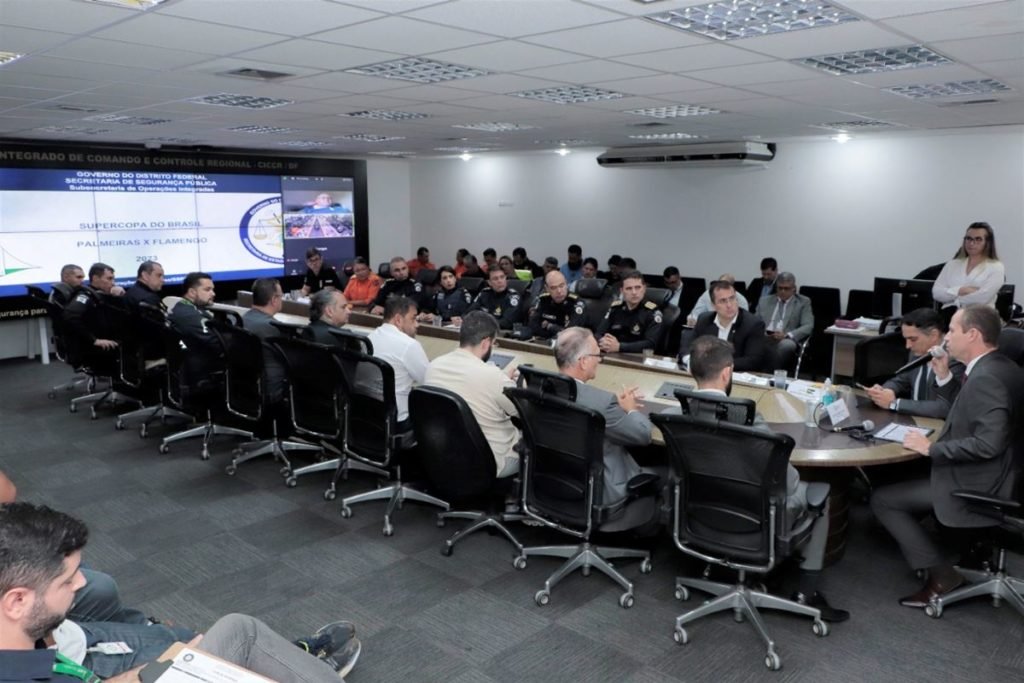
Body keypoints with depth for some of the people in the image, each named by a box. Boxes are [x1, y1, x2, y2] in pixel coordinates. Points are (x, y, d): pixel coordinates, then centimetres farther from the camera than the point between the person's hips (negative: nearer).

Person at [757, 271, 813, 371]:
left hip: (787, 341, -2)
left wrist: (787, 335, -16)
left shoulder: (803, 302, 13)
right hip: (764, 338, 2)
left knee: (786, 345, -39)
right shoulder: (764, 301, 22)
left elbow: (808, 326, 1)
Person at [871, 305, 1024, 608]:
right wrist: (944, 376, 6)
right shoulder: (1000, 367, 7)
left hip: (976, 488, -10)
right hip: (986, 476, 10)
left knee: (881, 499, -3)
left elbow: (988, 443, -32)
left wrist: (932, 448, -21)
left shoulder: (984, 378, -25)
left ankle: (941, 574, 0)